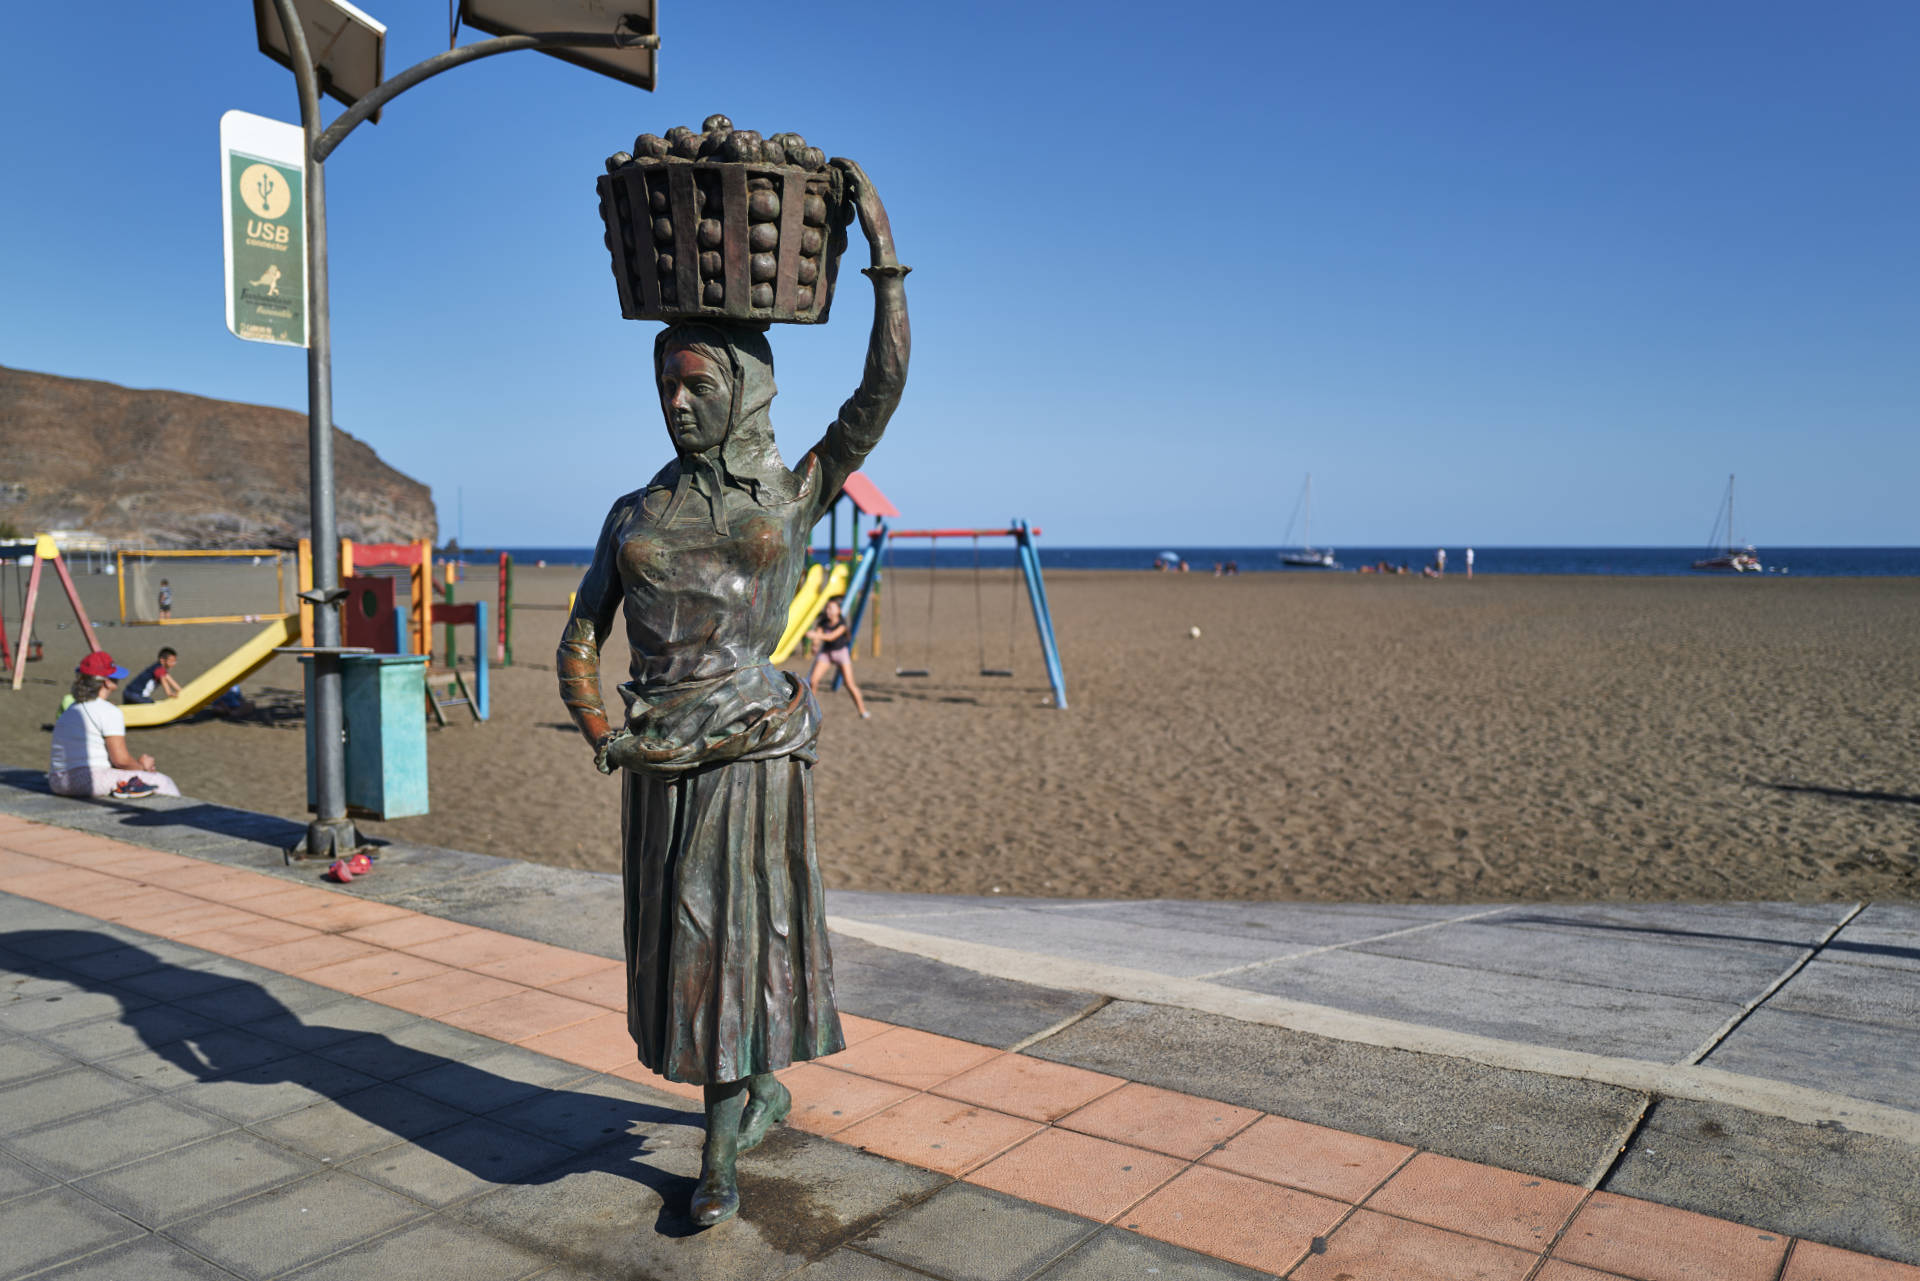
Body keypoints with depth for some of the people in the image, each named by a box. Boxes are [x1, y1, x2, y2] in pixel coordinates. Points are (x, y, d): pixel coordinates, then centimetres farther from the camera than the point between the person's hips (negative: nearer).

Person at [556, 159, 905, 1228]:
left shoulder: (795, 494, 1)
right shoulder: (634, 514, 10)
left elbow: (884, 388, -8)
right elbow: (580, 642, 10)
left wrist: (885, 253, -10)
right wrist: (598, 731, -7)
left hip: (756, 748, -4)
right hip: (659, 757, 4)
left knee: (739, 935, 0)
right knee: (685, 938, 14)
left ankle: (721, 1156, 16)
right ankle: (764, 1089, 39)